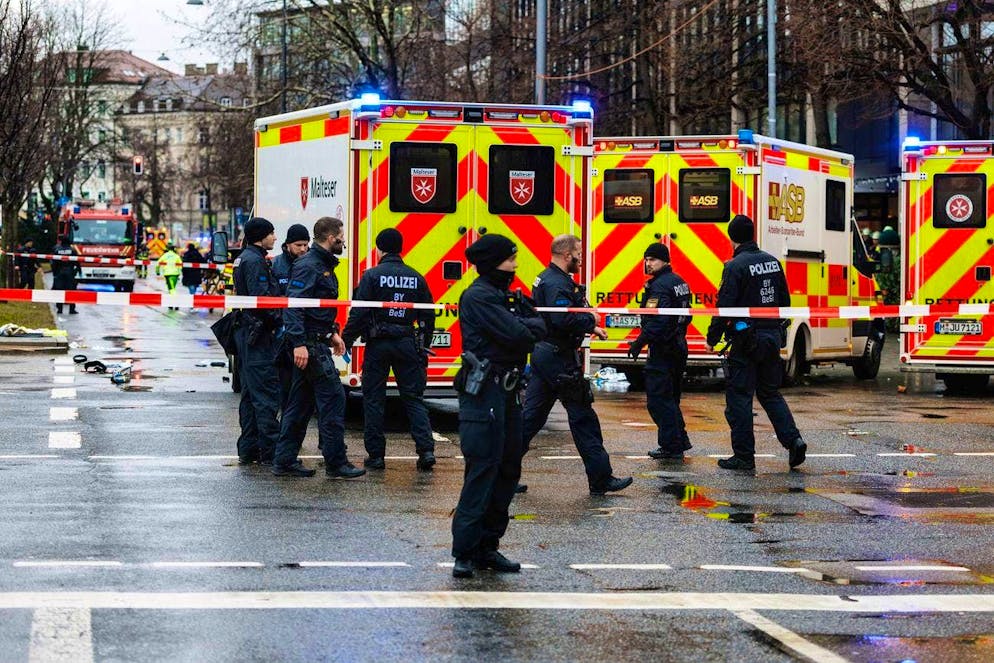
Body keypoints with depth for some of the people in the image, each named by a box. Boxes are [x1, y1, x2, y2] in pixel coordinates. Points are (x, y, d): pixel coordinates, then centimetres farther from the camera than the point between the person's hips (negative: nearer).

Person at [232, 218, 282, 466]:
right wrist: (280, 322, -13)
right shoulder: (255, 261, -14)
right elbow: (261, 298, -21)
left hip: (246, 333, 11)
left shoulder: (244, 259, 18)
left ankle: (248, 450, 16)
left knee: (251, 394, 13)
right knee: (266, 392, -9)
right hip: (258, 334, -11)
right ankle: (270, 451, -9)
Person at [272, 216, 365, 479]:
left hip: (317, 342, 11)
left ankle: (285, 461, 14)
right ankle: (336, 462, -5)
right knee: (333, 398, -9)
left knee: (300, 403, 11)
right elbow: (293, 305, -23)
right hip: (309, 345, -11)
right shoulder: (308, 266, -15)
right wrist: (299, 343, -28)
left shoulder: (324, 265, 18)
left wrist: (332, 333, 23)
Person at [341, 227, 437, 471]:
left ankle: (375, 455, 6)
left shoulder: (372, 276, -7)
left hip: (378, 344, -3)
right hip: (408, 344, 3)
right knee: (413, 397, 8)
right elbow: (428, 316, 11)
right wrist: (424, 347, 20)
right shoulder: (416, 278, 6)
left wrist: (345, 341, -4)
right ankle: (426, 449, -5)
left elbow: (359, 314, -12)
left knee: (373, 399, 6)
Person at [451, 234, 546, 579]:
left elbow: (538, 331, 14)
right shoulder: (479, 297, -12)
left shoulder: (502, 296, 18)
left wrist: (527, 325, -5)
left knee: (507, 471, 12)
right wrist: (530, 324, -1)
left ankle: (487, 547, 19)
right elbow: (517, 335, -19)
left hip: (506, 394, 10)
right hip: (484, 393, -10)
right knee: (481, 472, -10)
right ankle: (464, 553, -8)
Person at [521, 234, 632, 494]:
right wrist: (590, 320, -14)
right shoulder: (558, 284, -17)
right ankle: (601, 479, 2)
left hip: (542, 353, 10)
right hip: (558, 357, -10)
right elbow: (563, 319, -30)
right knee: (583, 417, -3)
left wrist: (589, 329, 15)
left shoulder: (546, 279, 16)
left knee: (531, 415, 11)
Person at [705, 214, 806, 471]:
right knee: (770, 393, 17)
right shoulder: (773, 262, 9)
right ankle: (793, 440, 2)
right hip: (773, 337, 7)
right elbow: (784, 301, 16)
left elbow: (725, 307, -15)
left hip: (747, 341, -7)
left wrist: (712, 339, -6)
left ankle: (744, 455, 2)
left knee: (739, 396, 1)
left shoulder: (735, 266, -13)